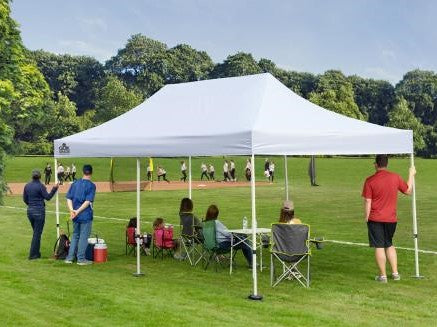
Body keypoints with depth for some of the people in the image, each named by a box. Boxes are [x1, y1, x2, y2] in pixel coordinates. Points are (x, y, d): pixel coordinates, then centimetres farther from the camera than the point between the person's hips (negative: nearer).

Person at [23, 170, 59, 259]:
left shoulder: (27, 186, 4)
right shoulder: (40, 186, -14)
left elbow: (25, 199, 11)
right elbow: (48, 197, -9)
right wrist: (54, 188, -7)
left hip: (30, 211, 6)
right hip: (39, 212, -6)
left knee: (36, 232, 20)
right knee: (37, 234, 3)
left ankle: (36, 253, 25)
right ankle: (33, 255, 6)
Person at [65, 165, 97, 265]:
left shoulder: (75, 183, 7)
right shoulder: (91, 185, -9)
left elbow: (68, 198, 2)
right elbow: (88, 201, -17)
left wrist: (72, 210, -6)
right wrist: (78, 211, -15)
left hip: (75, 215, 5)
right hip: (86, 215, -5)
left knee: (75, 235, 16)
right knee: (84, 236, 2)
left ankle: (69, 258, 17)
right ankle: (81, 259, 7)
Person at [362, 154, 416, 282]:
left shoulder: (370, 180, -10)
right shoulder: (395, 177, -1)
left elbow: (367, 201, -10)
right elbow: (408, 191, 14)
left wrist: (366, 218, -2)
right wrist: (411, 175, 25)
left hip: (375, 219, -4)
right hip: (391, 219, 4)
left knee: (379, 247, 2)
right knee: (389, 245, 20)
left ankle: (383, 275, 5)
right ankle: (395, 273, 18)